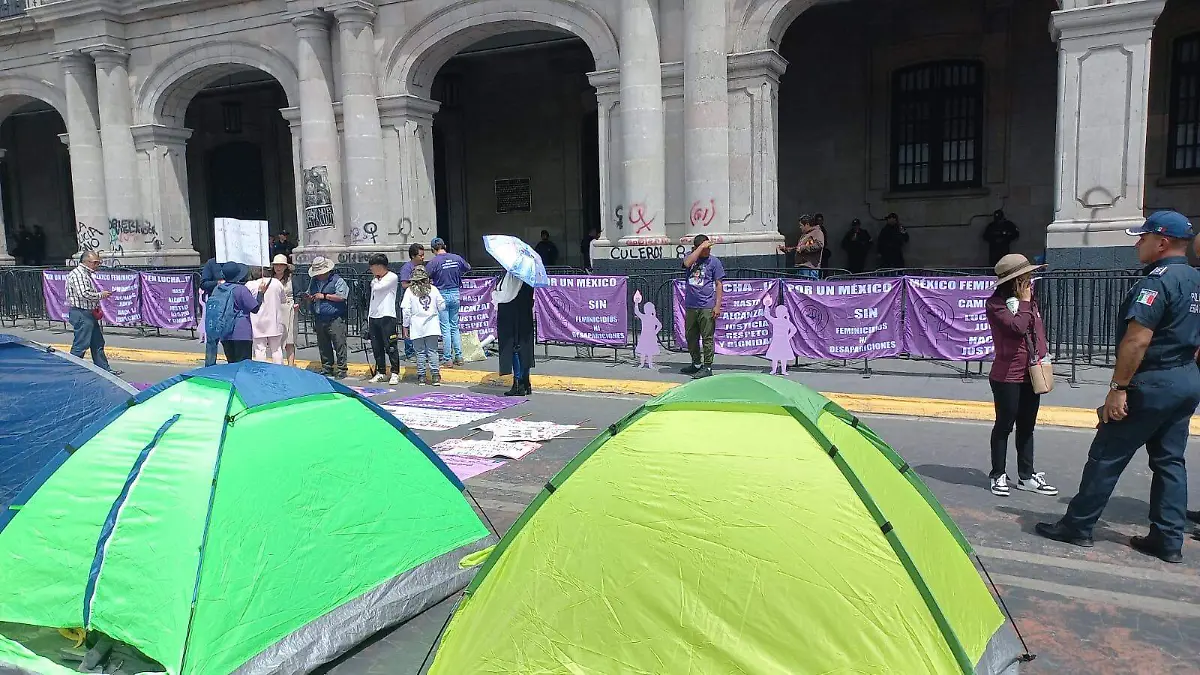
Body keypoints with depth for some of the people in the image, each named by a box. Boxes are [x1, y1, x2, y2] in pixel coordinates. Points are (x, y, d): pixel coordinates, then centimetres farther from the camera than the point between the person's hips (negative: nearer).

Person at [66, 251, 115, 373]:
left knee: (98, 343, 14)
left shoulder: (86, 274, 18)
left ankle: (104, 369, 20)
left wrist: (97, 307, 16)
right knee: (80, 345, -7)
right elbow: (83, 294, -26)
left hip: (89, 314, 11)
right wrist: (100, 295, -14)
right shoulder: (77, 274, -15)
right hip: (81, 314, -11)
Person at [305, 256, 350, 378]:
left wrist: (324, 296, -15)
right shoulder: (314, 281, 17)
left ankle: (341, 370, -1)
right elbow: (311, 297, 27)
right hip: (319, 319, 7)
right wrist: (309, 297, 3)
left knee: (339, 345, -6)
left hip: (335, 319, -7)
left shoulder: (337, 280, -5)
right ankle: (326, 369, 20)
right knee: (323, 346, 11)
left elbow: (341, 296, -15)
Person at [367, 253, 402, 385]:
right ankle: (381, 372, 17)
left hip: (386, 316, -8)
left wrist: (375, 279, 4)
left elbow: (378, 287, -18)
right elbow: (372, 298, 20)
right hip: (373, 317, 8)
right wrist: (369, 319, 16)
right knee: (376, 348, 9)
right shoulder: (375, 280, 19)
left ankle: (395, 373, -2)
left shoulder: (392, 277, -4)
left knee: (390, 347, -7)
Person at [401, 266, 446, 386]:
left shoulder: (409, 291, -4)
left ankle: (422, 376, 10)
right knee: (432, 351, 3)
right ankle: (435, 374, -2)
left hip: (417, 327, -1)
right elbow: (442, 306, 6)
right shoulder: (433, 289, 1)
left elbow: (406, 310, -5)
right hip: (432, 326, 1)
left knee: (420, 352, 7)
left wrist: (406, 326, 4)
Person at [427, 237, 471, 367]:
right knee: (455, 327, 13)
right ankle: (459, 357, 12)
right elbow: (467, 268, 19)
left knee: (445, 328, 1)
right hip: (455, 293, 4)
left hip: (442, 295, -4)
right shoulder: (457, 258, 2)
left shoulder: (434, 262, -12)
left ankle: (447, 359, 4)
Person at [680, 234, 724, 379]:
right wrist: (701, 247, -16)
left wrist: (718, 305, -7)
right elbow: (687, 263, -18)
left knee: (707, 337, -2)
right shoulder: (691, 257, 7)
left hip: (707, 307, -4)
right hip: (690, 306, 4)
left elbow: (718, 284, 0)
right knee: (691, 337, 13)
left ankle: (707, 367, 4)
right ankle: (696, 364, 27)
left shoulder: (714, 261, 1)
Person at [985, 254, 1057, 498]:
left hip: (1031, 375, 8)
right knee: (1004, 426, 2)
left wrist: (1043, 358, 14)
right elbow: (1017, 326, -26)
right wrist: (1024, 302, -13)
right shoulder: (996, 304, -12)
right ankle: (998, 476, 14)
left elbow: (1039, 331, 20)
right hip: (1007, 377, -7)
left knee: (1027, 427, 13)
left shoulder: (1031, 301, 11)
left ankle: (1027, 476, 23)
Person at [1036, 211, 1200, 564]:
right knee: (1170, 461, 13)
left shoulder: (1158, 281, -17)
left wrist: (1118, 387, -21)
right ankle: (1169, 540, 15)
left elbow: (1137, 340, -24)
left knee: (1107, 455, -1)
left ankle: (1077, 525, 7)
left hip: (1152, 384, -9)